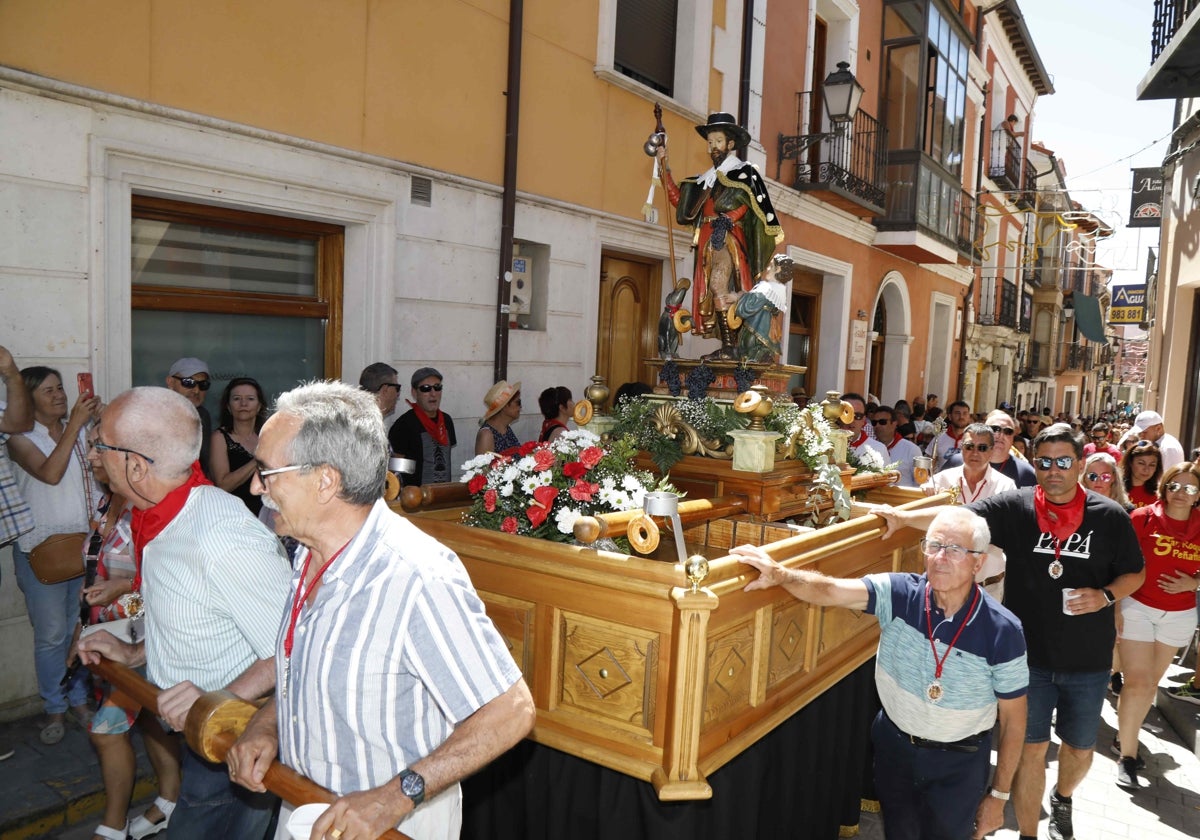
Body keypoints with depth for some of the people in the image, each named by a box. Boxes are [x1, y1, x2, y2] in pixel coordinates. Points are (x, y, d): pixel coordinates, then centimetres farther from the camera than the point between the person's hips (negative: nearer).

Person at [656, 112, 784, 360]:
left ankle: (730, 347, -23)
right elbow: (679, 199, 19)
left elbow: (745, 200, -12)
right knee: (710, 293, 1)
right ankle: (728, 348, 1)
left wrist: (725, 220, -25)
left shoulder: (744, 171, 5)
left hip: (728, 240, -7)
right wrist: (665, 165, 20)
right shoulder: (708, 178, 25)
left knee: (720, 286, -21)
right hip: (708, 243, 8)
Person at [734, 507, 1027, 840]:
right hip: (894, 745, 2)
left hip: (958, 762, -2)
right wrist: (781, 574, -51)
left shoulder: (1002, 632, -21)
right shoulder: (900, 594, -18)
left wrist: (999, 795, -4)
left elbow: (1013, 719, -10)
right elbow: (830, 591, -31)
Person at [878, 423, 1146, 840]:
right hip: (1029, 653, -1)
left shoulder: (1109, 516, -6)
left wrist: (1106, 595, -15)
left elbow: (1135, 573, 5)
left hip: (1088, 659, 2)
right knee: (1030, 748, 7)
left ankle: (1062, 798, 52)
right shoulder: (1015, 507, -9)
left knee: (1079, 746, 20)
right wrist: (904, 517, -33)